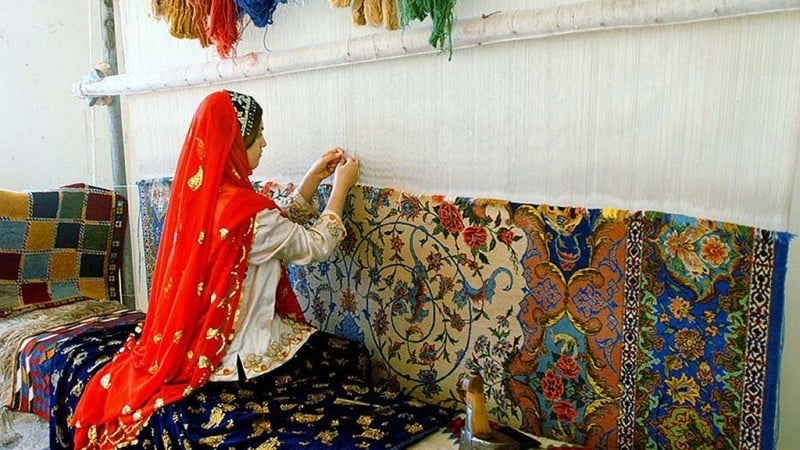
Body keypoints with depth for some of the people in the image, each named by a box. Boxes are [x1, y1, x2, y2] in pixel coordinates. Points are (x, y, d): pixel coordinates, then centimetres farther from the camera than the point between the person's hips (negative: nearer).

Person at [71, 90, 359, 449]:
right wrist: (341, 187, -3)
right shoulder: (247, 210, -28)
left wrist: (314, 177, 6)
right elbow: (315, 246, -13)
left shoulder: (197, 194, -1)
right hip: (234, 354, -8)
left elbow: (280, 226, 8)